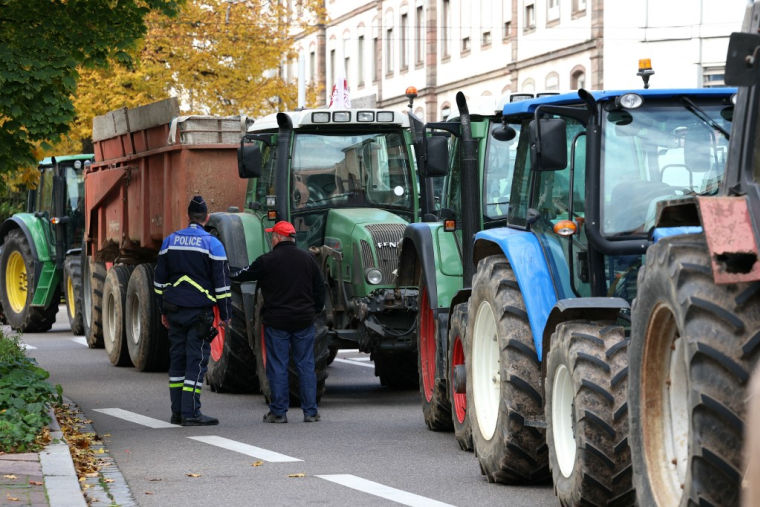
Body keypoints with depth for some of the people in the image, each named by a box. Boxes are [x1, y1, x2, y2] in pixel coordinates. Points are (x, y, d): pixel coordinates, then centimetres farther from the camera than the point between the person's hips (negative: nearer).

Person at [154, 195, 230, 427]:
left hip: (174, 310, 5)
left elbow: (160, 280, 12)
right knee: (197, 360, -4)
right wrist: (225, 315, 1)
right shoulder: (212, 244, -6)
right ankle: (191, 413, -8)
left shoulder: (170, 241, 8)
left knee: (177, 358, 10)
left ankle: (177, 412, 12)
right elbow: (221, 282, -6)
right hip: (200, 311, -5)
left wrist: (163, 311, 19)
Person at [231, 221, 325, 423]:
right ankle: (310, 411, 5)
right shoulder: (308, 258, 4)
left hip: (276, 321, -3)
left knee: (277, 367, 2)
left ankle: (278, 412, 2)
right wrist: (316, 310, 21)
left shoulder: (267, 260, -8)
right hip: (304, 322, 3)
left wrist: (227, 275, 25)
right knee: (305, 365, 6)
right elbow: (319, 288, 9)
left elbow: (244, 275, 5)